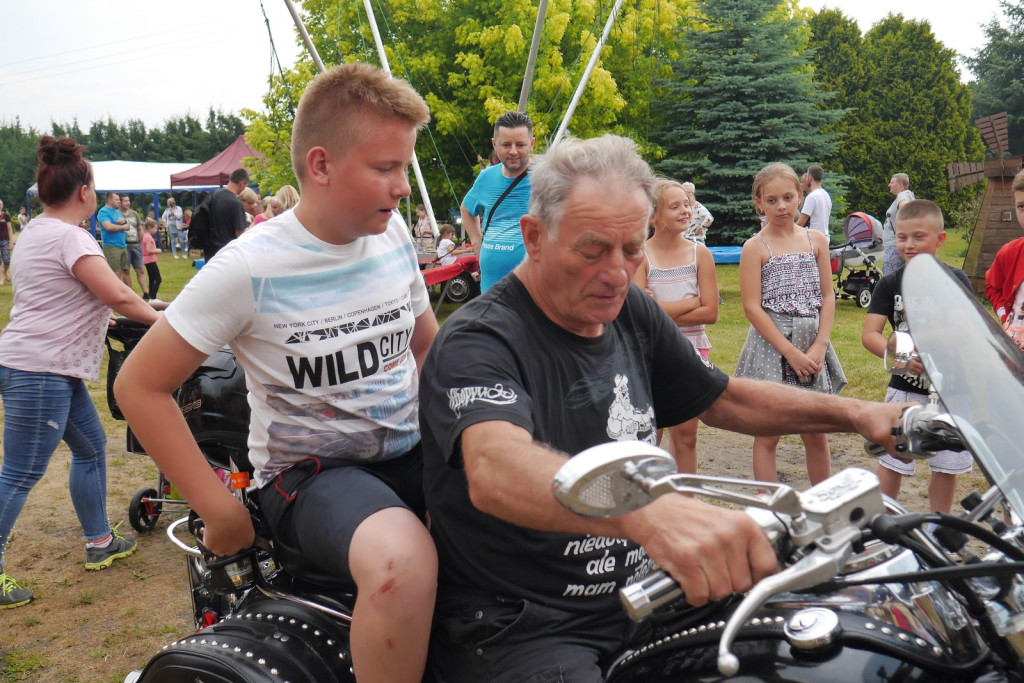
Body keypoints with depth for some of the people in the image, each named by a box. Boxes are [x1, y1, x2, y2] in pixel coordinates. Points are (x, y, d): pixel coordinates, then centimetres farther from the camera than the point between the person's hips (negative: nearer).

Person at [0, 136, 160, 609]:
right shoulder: (69, 237, -16)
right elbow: (118, 295, -21)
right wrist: (160, 320, -6)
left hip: (57, 370, 11)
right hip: (39, 371, -11)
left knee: (91, 447, 18)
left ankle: (99, 542, 29)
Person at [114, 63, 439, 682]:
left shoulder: (394, 234, 2)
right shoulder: (249, 269, -14)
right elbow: (139, 386, -8)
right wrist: (218, 508, -10)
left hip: (412, 452, 6)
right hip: (312, 470, -6)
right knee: (403, 561, -37)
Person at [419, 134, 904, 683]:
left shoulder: (633, 315, 5)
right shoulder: (476, 341, -20)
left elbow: (725, 399, 18)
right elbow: (494, 471, -40)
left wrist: (854, 414, 7)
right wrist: (650, 514, -58)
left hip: (637, 598, 7)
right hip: (516, 629, -7)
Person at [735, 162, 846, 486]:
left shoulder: (816, 240, 8)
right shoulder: (755, 246, -4)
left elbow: (828, 296, 7)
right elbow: (752, 307, -10)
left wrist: (819, 346, -6)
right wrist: (791, 352, -14)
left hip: (813, 345, 4)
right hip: (771, 344, -4)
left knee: (817, 435, 11)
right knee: (767, 436, 3)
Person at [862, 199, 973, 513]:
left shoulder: (956, 280, 1)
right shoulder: (890, 284, -2)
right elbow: (869, 334, -10)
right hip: (905, 388, -1)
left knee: (947, 465, 11)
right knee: (892, 461, 5)